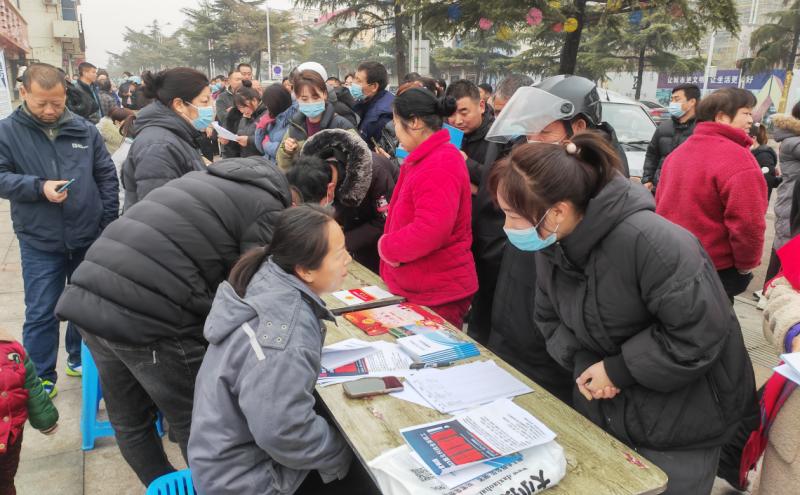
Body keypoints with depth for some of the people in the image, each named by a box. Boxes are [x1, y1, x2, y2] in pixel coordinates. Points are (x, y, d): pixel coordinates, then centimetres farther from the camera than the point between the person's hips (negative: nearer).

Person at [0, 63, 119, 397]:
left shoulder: (84, 129, 1)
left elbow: (107, 177, 5)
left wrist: (109, 223, 3)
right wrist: (39, 187, -22)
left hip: (89, 237, 2)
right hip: (39, 243, -2)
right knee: (41, 314, 5)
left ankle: (80, 359, 36)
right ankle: (41, 378, 22)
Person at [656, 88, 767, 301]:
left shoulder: (679, 152, 9)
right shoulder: (738, 160, -18)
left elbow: (662, 203, 15)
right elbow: (748, 224, -23)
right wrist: (746, 265, -7)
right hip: (715, 270, -8)